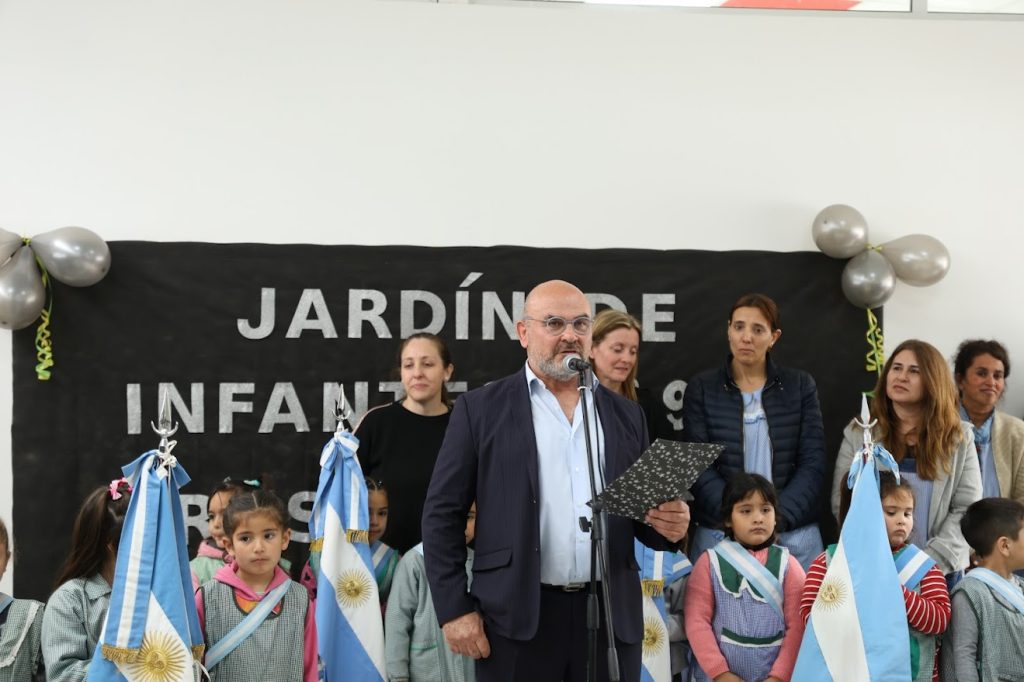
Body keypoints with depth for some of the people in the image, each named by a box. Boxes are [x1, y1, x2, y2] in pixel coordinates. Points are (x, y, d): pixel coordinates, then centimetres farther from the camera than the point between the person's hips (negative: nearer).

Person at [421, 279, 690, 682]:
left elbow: (643, 512, 17)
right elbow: (442, 514, 1)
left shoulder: (626, 415, 13)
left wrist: (669, 525, -6)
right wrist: (455, 610, -6)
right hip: (517, 619, -3)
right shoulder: (481, 409, 3)